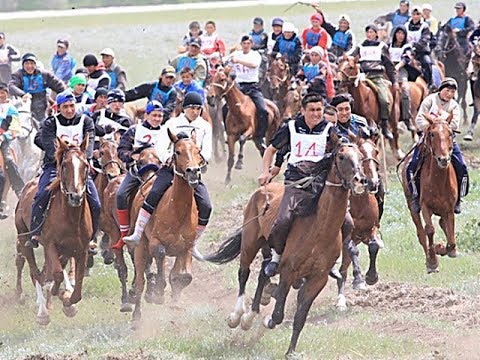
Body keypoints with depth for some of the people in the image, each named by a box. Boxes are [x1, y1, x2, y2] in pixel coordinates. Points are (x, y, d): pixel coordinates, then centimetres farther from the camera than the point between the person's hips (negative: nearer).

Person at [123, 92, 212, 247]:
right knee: (154, 194, -25)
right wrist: (168, 158, -20)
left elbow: (207, 151, 6)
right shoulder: (172, 124, 9)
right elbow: (161, 146, 0)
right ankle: (137, 235, -22)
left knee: (205, 206, -13)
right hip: (171, 167, -2)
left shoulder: (205, 127, 13)